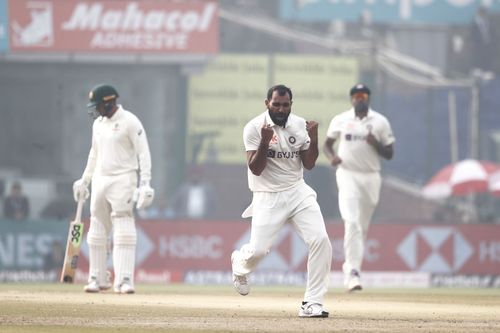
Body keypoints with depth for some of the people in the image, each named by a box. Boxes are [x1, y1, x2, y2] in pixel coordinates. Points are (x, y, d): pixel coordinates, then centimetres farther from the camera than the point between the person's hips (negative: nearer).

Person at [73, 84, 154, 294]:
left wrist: (145, 184, -19)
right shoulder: (98, 123, 12)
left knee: (124, 230, -12)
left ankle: (124, 280, -16)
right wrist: (84, 180, 23)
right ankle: (97, 279, 16)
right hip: (100, 180, 7)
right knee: (97, 231, 8)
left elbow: (143, 153, -12)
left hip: (122, 180, -7)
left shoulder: (130, 122, -10)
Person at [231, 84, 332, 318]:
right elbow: (255, 169, -15)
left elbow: (309, 164, 4)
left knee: (320, 241, -15)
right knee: (258, 250, -9)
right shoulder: (254, 128, -10)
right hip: (268, 198, -3)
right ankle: (239, 264, 33)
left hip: (298, 192, 3)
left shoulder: (299, 125, 2)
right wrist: (265, 141, -29)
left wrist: (313, 138, -12)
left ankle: (312, 304, -8)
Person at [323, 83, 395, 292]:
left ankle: (350, 267, 30)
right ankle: (353, 273, -23)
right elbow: (327, 144, 14)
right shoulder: (340, 120, 4)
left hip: (371, 177, 2)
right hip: (348, 175, -2)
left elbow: (389, 154, 6)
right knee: (352, 223, -18)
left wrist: (375, 144, -14)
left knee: (362, 228, 11)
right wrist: (332, 157, -8)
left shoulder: (380, 122, 4)